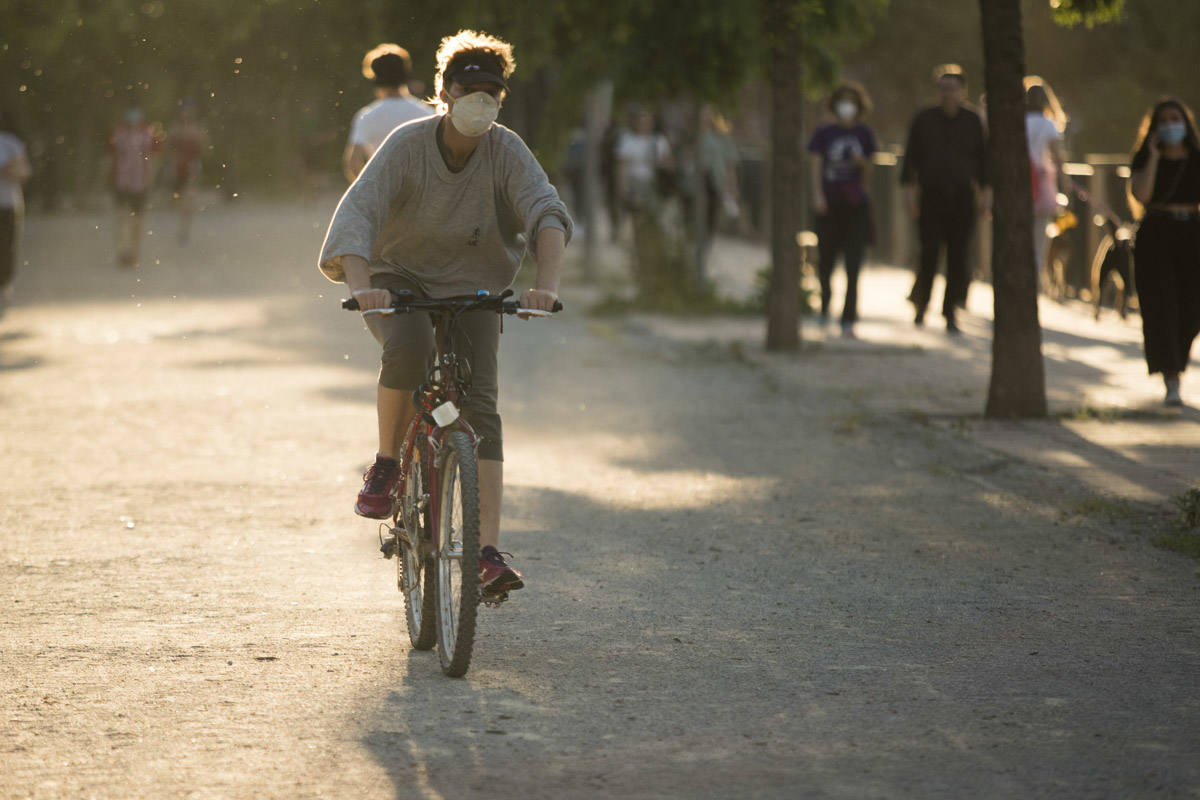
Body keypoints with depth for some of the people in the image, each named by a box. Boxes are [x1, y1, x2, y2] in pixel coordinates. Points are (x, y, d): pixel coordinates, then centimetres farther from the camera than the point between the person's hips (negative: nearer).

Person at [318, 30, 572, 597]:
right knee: (409, 346, -36)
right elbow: (357, 211, -26)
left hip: (472, 292, 2)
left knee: (480, 407, -15)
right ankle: (385, 465, -13)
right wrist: (360, 284, -44)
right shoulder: (407, 144, -15)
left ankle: (488, 552, -18)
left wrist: (546, 284, -43)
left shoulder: (506, 152, -11)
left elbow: (547, 212, -24)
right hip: (400, 280, -2)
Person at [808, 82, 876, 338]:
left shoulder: (864, 134, 8)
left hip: (856, 205, 0)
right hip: (829, 205, 0)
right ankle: (825, 302, 38)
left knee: (853, 266, -9)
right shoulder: (824, 134, 2)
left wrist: (862, 162, -7)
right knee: (825, 261, 6)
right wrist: (817, 194, -16)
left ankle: (848, 322, -9)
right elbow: (816, 166, -3)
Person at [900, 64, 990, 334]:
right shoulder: (924, 119, 4)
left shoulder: (972, 122, 8)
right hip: (932, 197, -1)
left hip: (962, 197, 1)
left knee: (958, 256, -3)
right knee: (930, 251, -13)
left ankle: (950, 314, 5)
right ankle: (921, 304, 9)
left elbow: (982, 158, 11)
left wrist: (986, 192, 4)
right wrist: (908, 188, -6)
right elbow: (911, 156, 3)